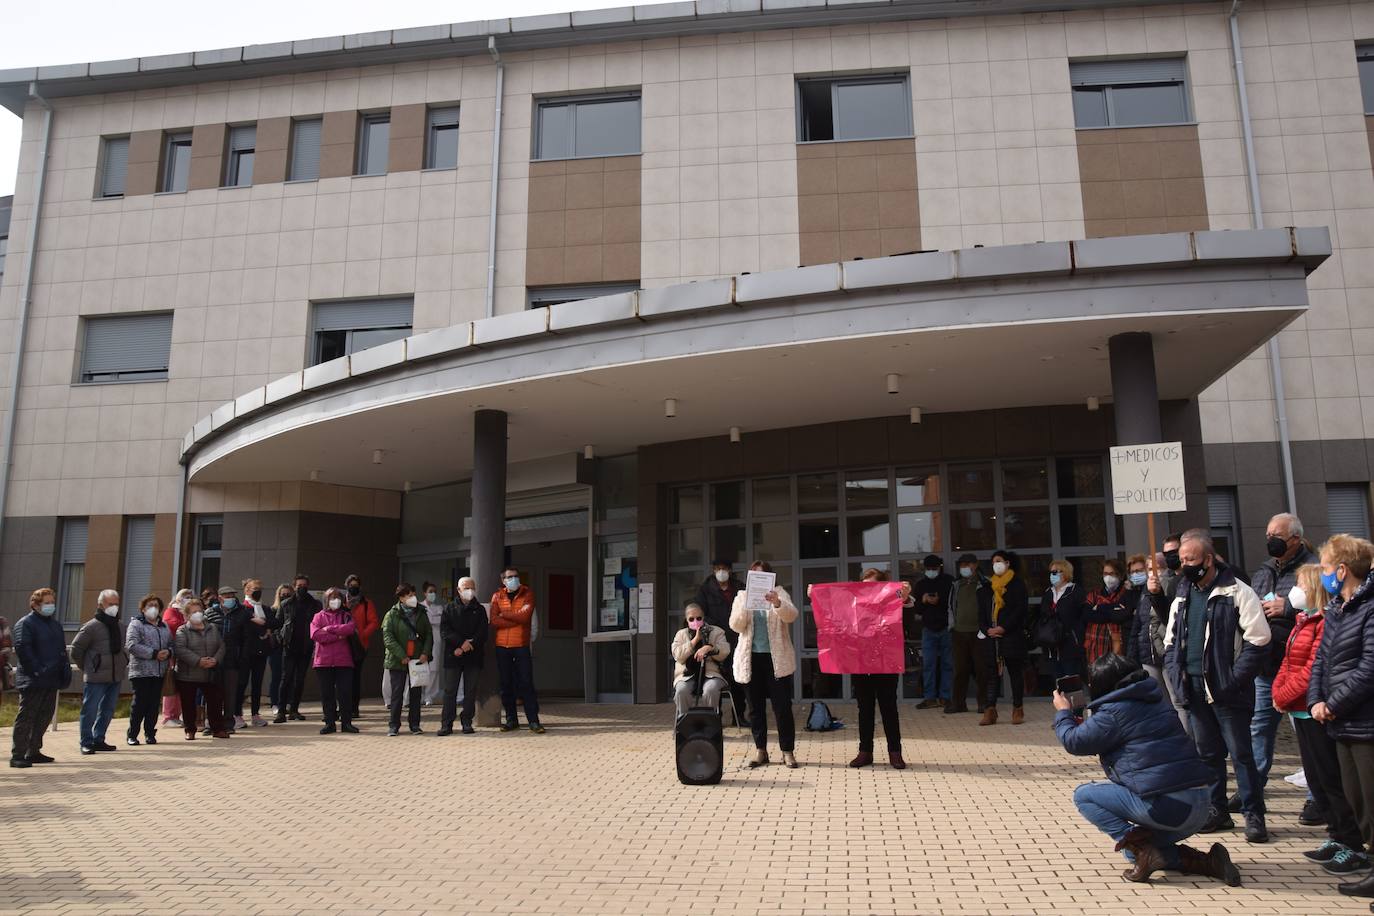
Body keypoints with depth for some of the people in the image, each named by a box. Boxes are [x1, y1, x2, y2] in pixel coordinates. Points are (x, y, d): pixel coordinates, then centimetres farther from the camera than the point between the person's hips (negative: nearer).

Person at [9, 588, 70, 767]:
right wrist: (36, 670, -21)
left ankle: (33, 752, 23)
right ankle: (17, 755, 0)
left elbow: (62, 649, 23)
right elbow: (22, 649, -17)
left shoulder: (55, 624, 18)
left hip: (51, 681, 8)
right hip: (32, 681, -8)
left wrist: (65, 669, 10)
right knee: (26, 717, -4)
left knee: (44, 716, 13)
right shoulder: (25, 623, -7)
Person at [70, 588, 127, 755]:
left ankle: (98, 740, 23)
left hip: (116, 676, 7)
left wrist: (124, 663, 13)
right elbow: (76, 648, -7)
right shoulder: (92, 626, -10)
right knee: (90, 710, -1)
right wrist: (85, 668, -2)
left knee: (108, 710, 12)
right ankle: (86, 743, 8)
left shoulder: (117, 626, 11)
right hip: (96, 678, -7)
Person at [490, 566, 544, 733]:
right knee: (506, 684, 7)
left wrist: (504, 614, -6)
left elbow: (525, 616, -14)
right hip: (502, 646, 2)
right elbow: (494, 622, -6)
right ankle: (511, 720, 16)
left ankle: (533, 721, -1)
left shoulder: (527, 593, 2)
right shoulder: (497, 596, 7)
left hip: (521, 645, -2)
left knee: (526, 683, -3)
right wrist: (516, 617, -11)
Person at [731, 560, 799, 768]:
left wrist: (777, 603, -33)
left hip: (776, 658, -2)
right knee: (755, 706, 6)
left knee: (783, 706, -2)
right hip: (751, 658, 2)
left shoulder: (779, 593, 5)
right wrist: (745, 605, -20)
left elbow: (791, 615, -13)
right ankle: (760, 750, 15)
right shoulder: (742, 596, 9)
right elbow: (736, 626, -2)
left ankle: (788, 751, 5)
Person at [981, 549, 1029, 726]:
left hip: (1012, 636, -5)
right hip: (992, 637, 5)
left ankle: (1018, 709, 11)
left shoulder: (1017, 584, 0)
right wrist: (986, 629, -3)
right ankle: (989, 711, -2)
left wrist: (1003, 628, -15)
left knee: (1015, 672, 2)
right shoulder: (990, 585, 16)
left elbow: (1020, 610, -9)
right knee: (992, 673, 0)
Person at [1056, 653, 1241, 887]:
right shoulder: (1155, 700, 19)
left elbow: (1075, 742, -2)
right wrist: (1086, 725, 30)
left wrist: (1063, 713, 15)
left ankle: (1141, 848, -10)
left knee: (1083, 795, 4)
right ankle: (1206, 861, 9)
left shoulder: (1114, 711, -9)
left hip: (1166, 805, -9)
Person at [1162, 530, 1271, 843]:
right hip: (1195, 690, 6)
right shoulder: (1182, 597, 12)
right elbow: (1171, 642, 18)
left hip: (1227, 691, -6)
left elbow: (1257, 641, -13)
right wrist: (1176, 675, 3)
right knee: (1207, 752, 14)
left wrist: (1234, 680, -17)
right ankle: (1217, 811, 25)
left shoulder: (1237, 592, -8)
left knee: (1241, 753, -1)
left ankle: (1254, 815, 10)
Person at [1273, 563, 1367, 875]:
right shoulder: (1303, 621, 12)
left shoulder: (1325, 623, -19)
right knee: (1316, 778, 17)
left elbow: (1313, 670, -23)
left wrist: (1284, 696, -15)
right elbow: (1288, 662, 14)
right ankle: (1337, 837, 28)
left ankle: (1355, 848, 9)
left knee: (1331, 779, -2)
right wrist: (1278, 691, 0)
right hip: (1301, 711, 10)